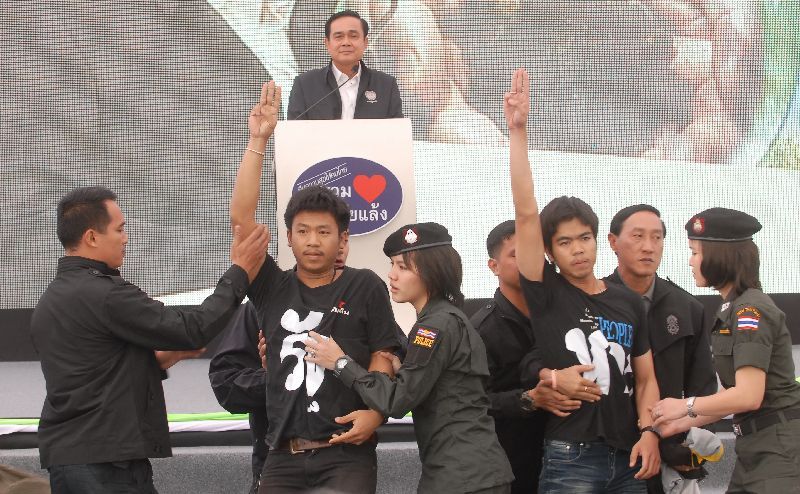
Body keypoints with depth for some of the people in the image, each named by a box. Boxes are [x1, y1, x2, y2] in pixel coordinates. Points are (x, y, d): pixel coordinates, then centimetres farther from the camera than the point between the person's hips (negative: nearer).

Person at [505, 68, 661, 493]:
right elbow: (525, 213, -10)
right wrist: (518, 132, -15)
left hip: (627, 458, 4)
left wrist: (649, 431, -4)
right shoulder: (546, 294, -1)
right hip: (570, 459, -4)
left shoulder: (628, 302, 10)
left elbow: (645, 378, 14)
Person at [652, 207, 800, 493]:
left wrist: (686, 406, -10)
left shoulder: (750, 310, -15)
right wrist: (681, 424, 13)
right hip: (754, 448, 9)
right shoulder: (732, 310, 14)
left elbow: (748, 395, -22)